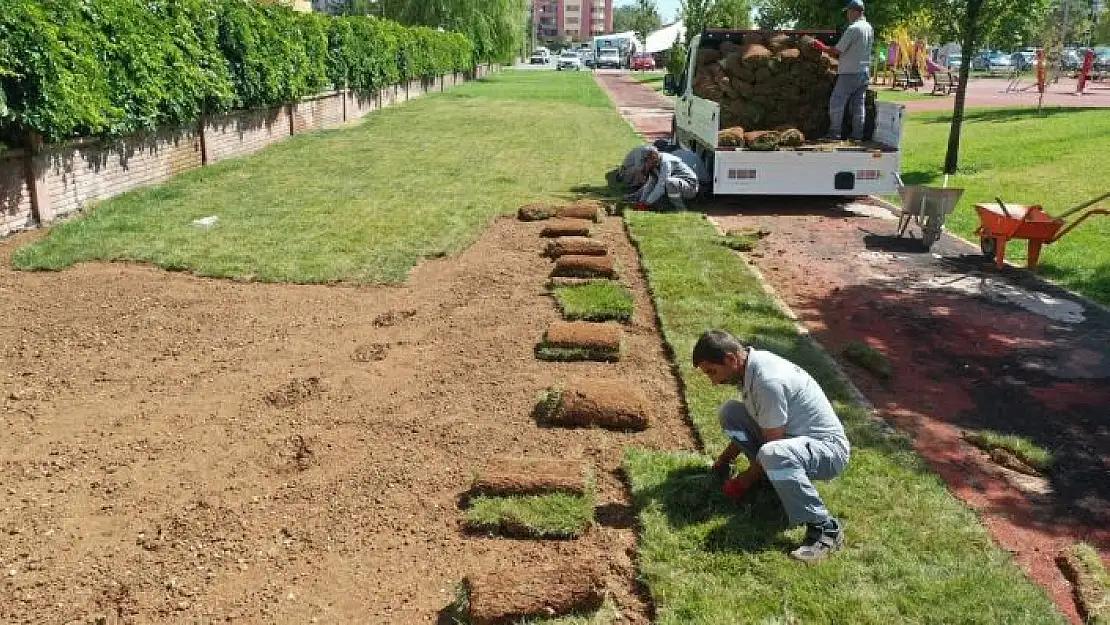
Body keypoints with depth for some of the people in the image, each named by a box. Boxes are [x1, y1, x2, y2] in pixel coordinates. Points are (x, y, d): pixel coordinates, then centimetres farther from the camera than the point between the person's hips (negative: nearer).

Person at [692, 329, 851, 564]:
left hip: (830, 449, -9)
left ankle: (825, 528, -25)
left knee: (773, 455, -41)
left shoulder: (768, 380, -29)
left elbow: (770, 445, -22)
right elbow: (747, 425, 16)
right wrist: (722, 462, 17)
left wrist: (743, 483, -9)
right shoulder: (752, 363, 0)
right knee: (729, 412, -1)